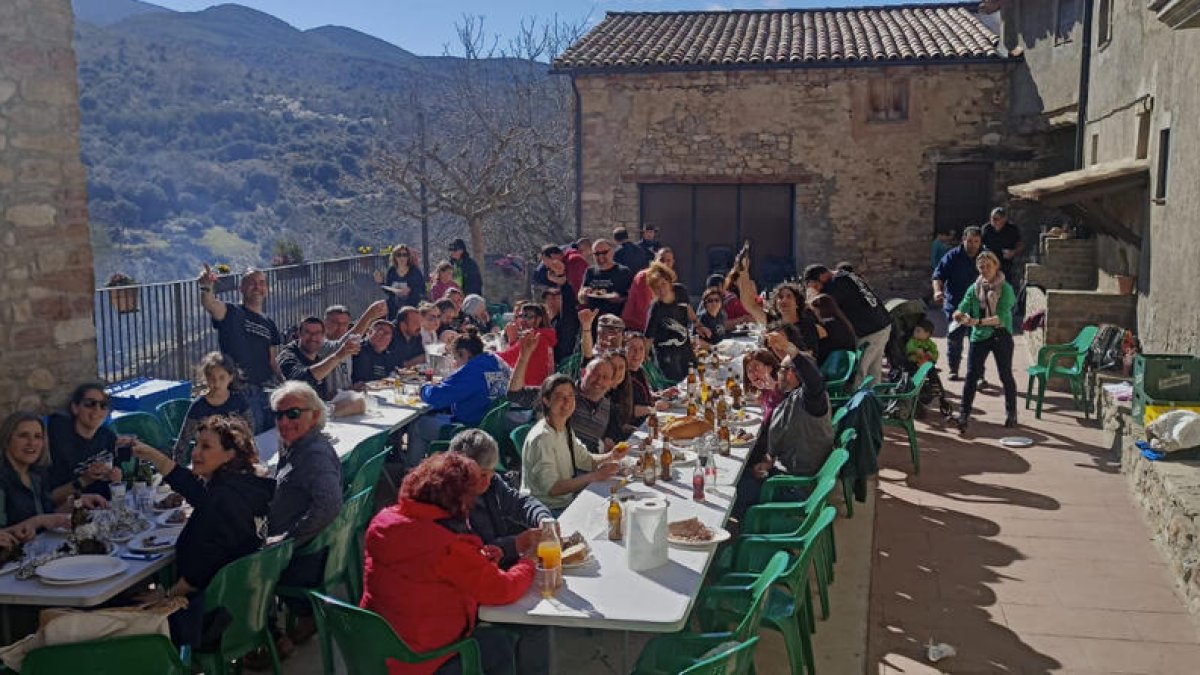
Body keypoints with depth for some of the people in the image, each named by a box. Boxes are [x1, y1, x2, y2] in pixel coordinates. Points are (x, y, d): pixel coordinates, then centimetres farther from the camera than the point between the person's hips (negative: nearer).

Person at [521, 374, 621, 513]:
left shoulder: (566, 429, 8)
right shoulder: (541, 437, -22)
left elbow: (584, 459, 15)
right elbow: (551, 488, -25)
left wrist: (610, 456, -3)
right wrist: (595, 476, -27)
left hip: (566, 500, 9)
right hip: (546, 510, -9)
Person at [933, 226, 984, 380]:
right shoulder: (952, 256, -3)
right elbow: (938, 275, -5)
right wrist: (938, 290, -23)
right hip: (955, 305, -1)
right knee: (954, 338, 3)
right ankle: (953, 370, 19)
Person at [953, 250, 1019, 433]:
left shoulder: (1005, 289, -8)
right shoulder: (974, 289, 3)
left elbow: (1002, 317, -19)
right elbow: (962, 309, -6)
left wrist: (979, 321, -31)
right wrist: (961, 315, -30)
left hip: (1001, 335, -2)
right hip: (979, 336, 2)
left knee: (1006, 375, 9)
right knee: (971, 375, -6)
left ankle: (1011, 413, 26)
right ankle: (964, 414, -4)